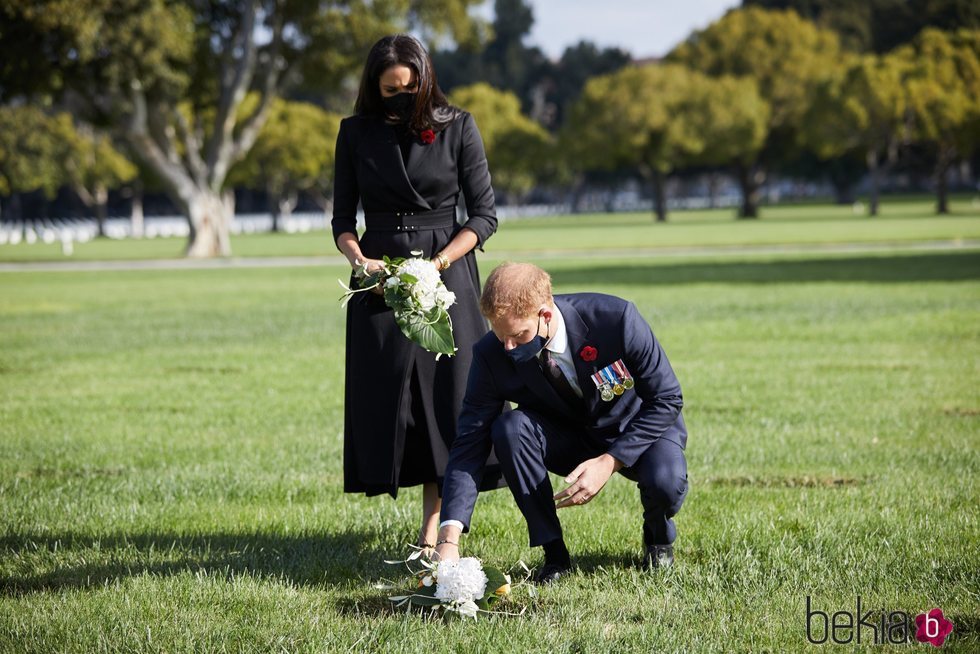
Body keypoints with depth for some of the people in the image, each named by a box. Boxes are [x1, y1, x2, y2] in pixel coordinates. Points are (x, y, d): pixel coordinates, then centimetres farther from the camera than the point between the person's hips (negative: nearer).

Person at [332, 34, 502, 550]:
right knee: (384, 401, -1)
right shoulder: (356, 133, 5)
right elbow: (343, 220, 8)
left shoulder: (457, 128, -1)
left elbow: (483, 215, -1)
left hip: (447, 277, -2)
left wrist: (439, 263, -15)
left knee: (444, 396, -6)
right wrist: (359, 260, -13)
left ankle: (434, 533, -4)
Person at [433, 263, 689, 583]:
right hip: (567, 436, 2)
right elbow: (470, 443, -22)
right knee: (509, 427, -29)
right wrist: (449, 541, -34)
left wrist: (609, 462, -30)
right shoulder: (493, 356, -22)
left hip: (637, 430, -2)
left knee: (666, 484, -34)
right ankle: (554, 553, -15)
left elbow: (666, 399, -19)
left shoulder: (616, 318, -30)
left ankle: (659, 536, 4)